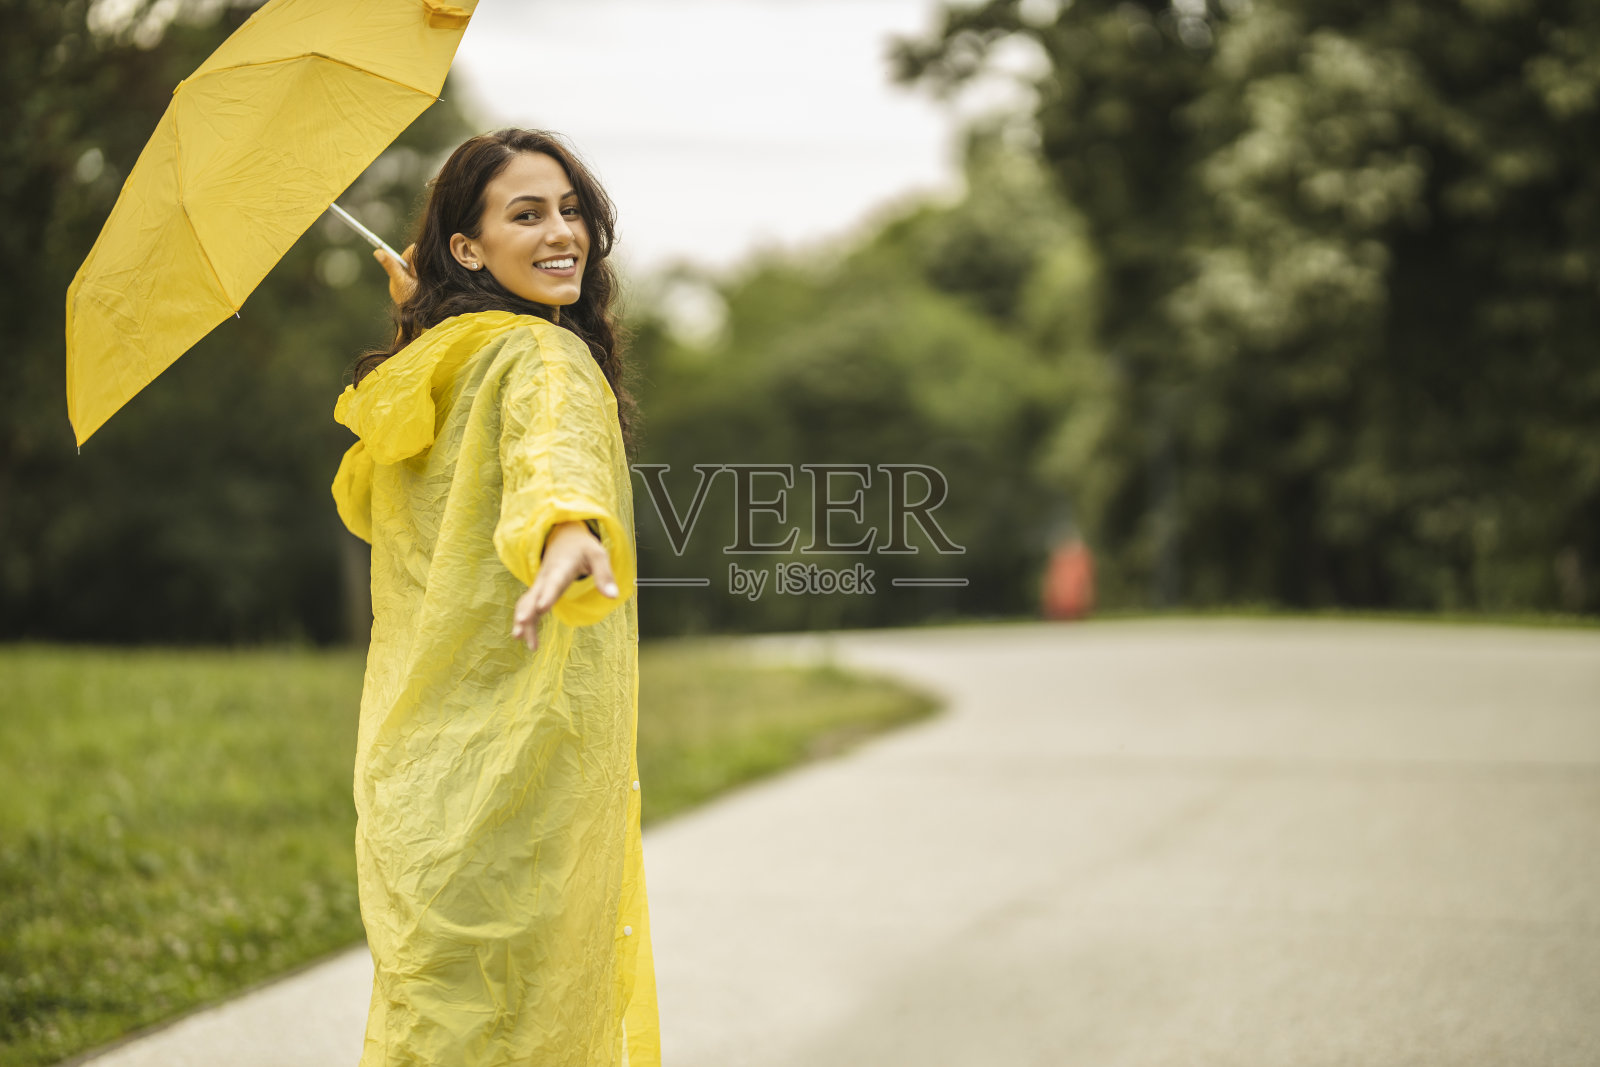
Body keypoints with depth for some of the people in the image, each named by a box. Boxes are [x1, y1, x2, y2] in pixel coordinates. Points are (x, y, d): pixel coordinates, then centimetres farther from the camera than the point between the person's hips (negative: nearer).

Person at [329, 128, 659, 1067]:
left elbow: (360, 499, 30)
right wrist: (569, 531, -60)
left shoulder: (430, 368, 12)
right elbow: (556, 442, -37)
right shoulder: (543, 357, -14)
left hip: (420, 751, 9)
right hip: (518, 745, -9)